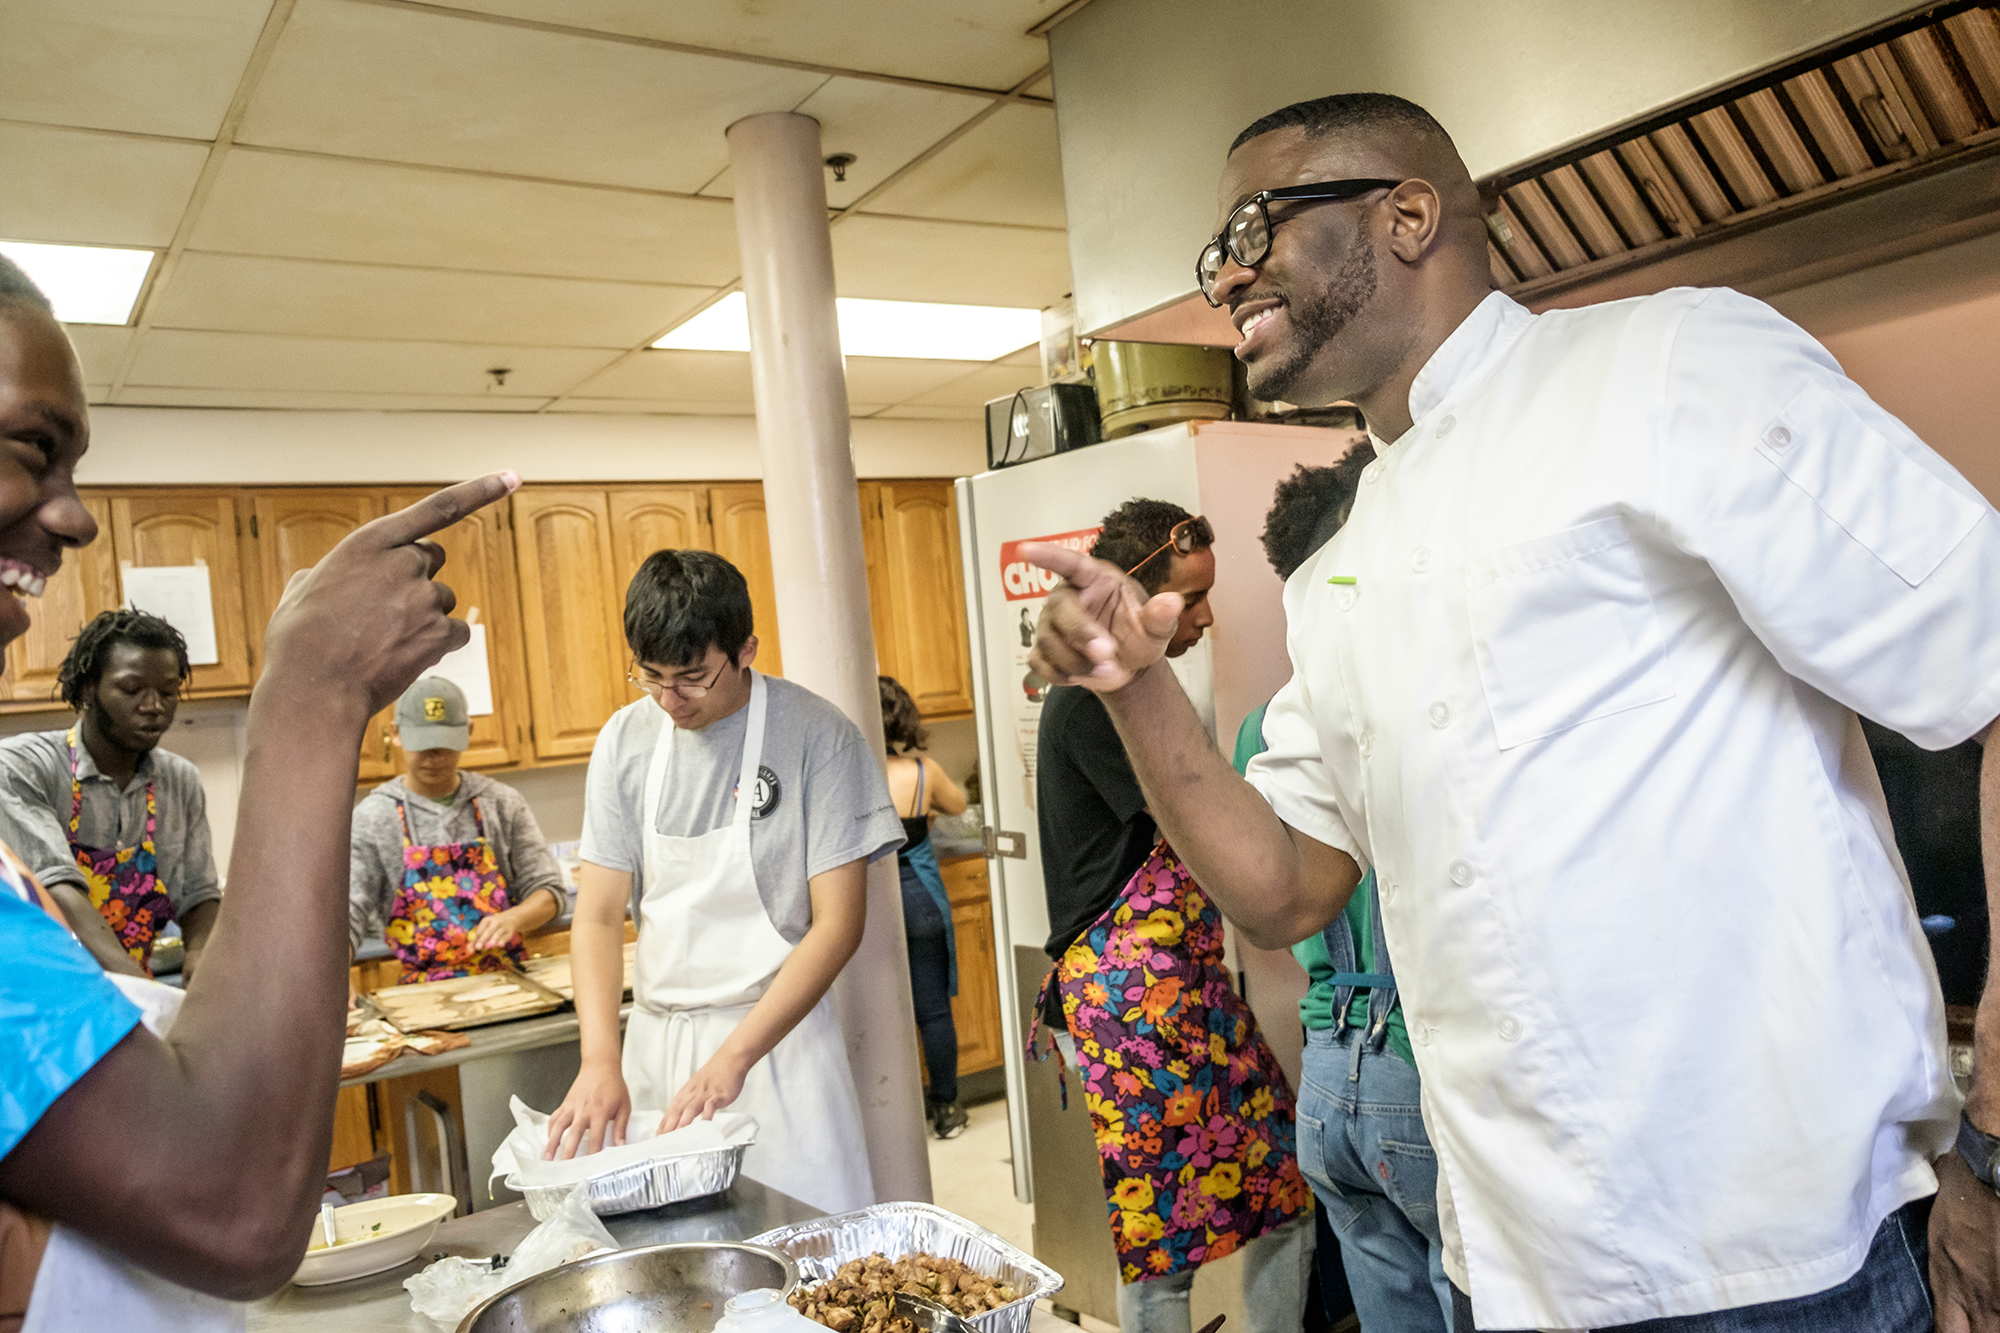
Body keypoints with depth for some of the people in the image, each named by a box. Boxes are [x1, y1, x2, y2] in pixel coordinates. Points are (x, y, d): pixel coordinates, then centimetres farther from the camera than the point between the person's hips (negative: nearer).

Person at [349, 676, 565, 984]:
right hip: (424, 994, -1)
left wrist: (514, 918, -13)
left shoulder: (502, 803, 8)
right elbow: (347, 914, -2)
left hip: (508, 982, 1)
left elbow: (548, 891, 8)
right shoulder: (372, 818, 3)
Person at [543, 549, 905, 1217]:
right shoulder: (625, 740, 0)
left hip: (776, 1035, -3)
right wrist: (600, 1060, -15)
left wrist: (734, 1055, -19)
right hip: (655, 1040, 4)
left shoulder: (816, 735, -12)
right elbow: (599, 915, 0)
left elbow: (838, 924, -12)